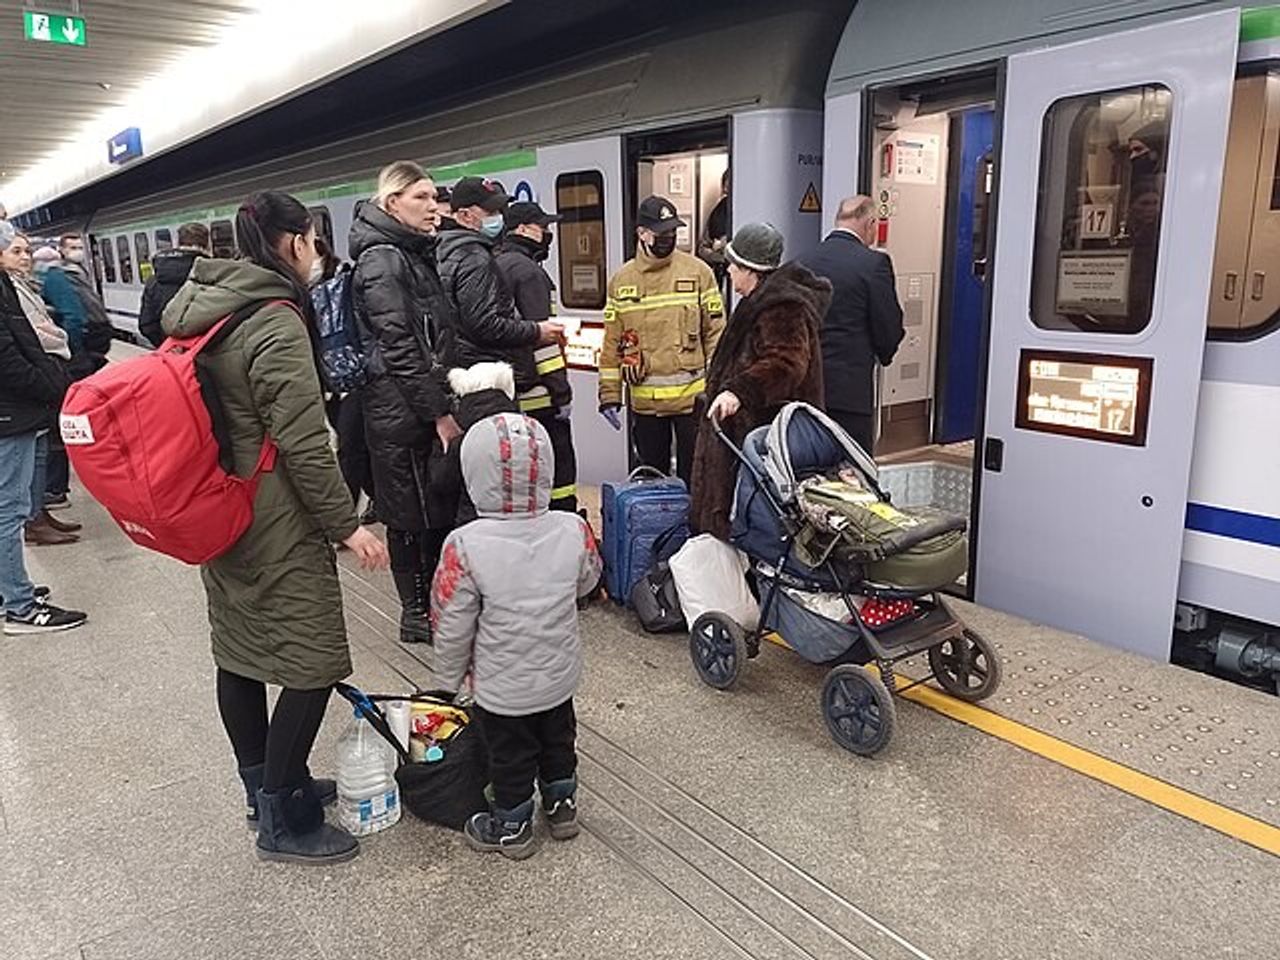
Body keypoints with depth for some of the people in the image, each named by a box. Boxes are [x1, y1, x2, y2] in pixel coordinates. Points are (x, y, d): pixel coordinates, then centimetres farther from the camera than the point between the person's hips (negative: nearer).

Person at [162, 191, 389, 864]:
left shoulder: (198, 310, 10)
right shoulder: (276, 325, -19)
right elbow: (305, 445, -21)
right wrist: (346, 525, -14)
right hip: (276, 525, -10)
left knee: (240, 653, 18)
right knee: (311, 661, 0)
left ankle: (266, 788, 35)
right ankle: (283, 821, 11)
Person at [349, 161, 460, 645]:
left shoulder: (415, 255, 15)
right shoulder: (381, 261, -14)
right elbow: (399, 348, -19)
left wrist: (444, 401, 14)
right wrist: (440, 413, -18)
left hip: (424, 405, 9)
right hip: (401, 410, -9)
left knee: (439, 505, 15)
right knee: (413, 513, 2)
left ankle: (430, 603, 29)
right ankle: (417, 615, 16)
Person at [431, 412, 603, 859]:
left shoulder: (466, 546, -28)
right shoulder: (573, 529, -18)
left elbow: (452, 625, -17)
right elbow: (587, 581, 2)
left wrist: (447, 679, 0)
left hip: (502, 686, -3)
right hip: (560, 675, 4)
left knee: (510, 756, 18)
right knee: (558, 739, 26)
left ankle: (512, 826, 37)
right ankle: (562, 806, 46)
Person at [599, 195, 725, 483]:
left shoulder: (698, 271, -1)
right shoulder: (621, 280, 5)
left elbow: (715, 330, 0)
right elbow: (612, 343, 7)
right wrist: (609, 394, 3)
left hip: (692, 396, -2)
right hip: (644, 401, 2)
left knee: (693, 477, 6)